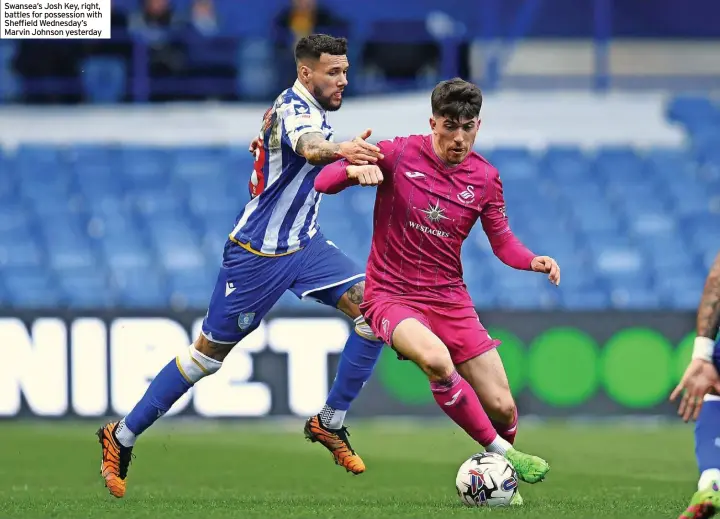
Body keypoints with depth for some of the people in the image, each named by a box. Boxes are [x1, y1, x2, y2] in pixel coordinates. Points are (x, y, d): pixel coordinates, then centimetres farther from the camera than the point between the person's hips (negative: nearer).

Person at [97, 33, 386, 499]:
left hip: (304, 243, 8)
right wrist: (339, 151, -69)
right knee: (210, 354, 1)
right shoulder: (295, 109, -23)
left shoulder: (307, 108, 6)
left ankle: (330, 422, 3)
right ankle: (122, 438, 16)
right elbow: (308, 146, -51)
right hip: (258, 254, -8)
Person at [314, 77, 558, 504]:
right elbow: (323, 181, -11)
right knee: (436, 359, -37)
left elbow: (502, 241, 10)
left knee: (503, 408, -3)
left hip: (450, 297, 4)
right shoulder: (400, 155, -10)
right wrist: (356, 170, -34)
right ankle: (500, 451, -21)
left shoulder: (485, 177, 1)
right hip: (391, 296, -4)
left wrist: (534, 261, -12)